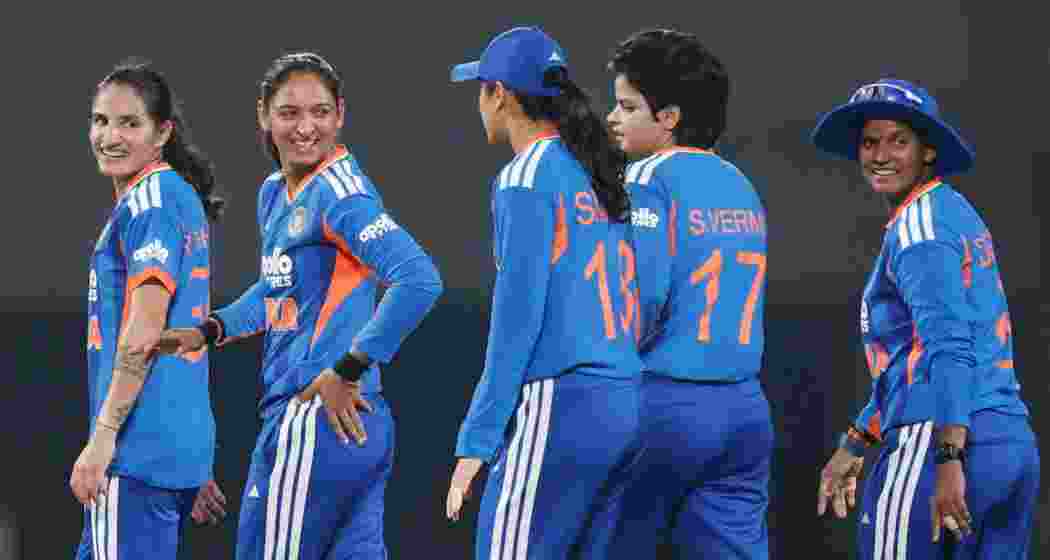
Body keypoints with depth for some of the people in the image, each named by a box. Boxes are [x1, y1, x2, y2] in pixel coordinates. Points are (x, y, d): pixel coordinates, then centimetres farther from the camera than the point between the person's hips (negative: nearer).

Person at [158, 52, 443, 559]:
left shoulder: (340, 192, -13)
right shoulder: (274, 194, 15)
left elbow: (419, 280, -24)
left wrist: (347, 371, -20)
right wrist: (208, 332, 17)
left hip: (320, 417, -9)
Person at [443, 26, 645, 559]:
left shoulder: (527, 177, -6)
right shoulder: (602, 172, 16)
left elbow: (517, 318, -11)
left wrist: (476, 442, -11)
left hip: (562, 402, -8)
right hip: (632, 409, 8)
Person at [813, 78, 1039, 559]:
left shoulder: (919, 225, -7)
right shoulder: (956, 212, 22)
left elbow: (949, 346, -20)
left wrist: (948, 461, -28)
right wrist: (853, 446, 32)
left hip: (939, 442, -9)